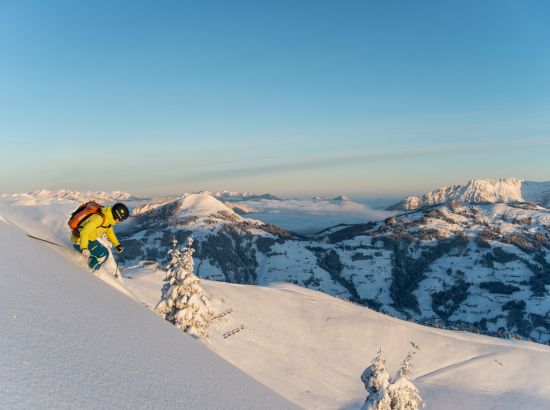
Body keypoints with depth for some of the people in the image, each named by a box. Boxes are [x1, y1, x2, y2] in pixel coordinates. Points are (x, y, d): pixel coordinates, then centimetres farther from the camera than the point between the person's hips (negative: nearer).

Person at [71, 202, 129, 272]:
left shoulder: (109, 218, -1)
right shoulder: (98, 218, -30)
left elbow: (109, 231, 18)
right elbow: (84, 232, -39)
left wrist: (117, 244, 12)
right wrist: (84, 248, -51)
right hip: (80, 241, -10)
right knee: (103, 254, -15)